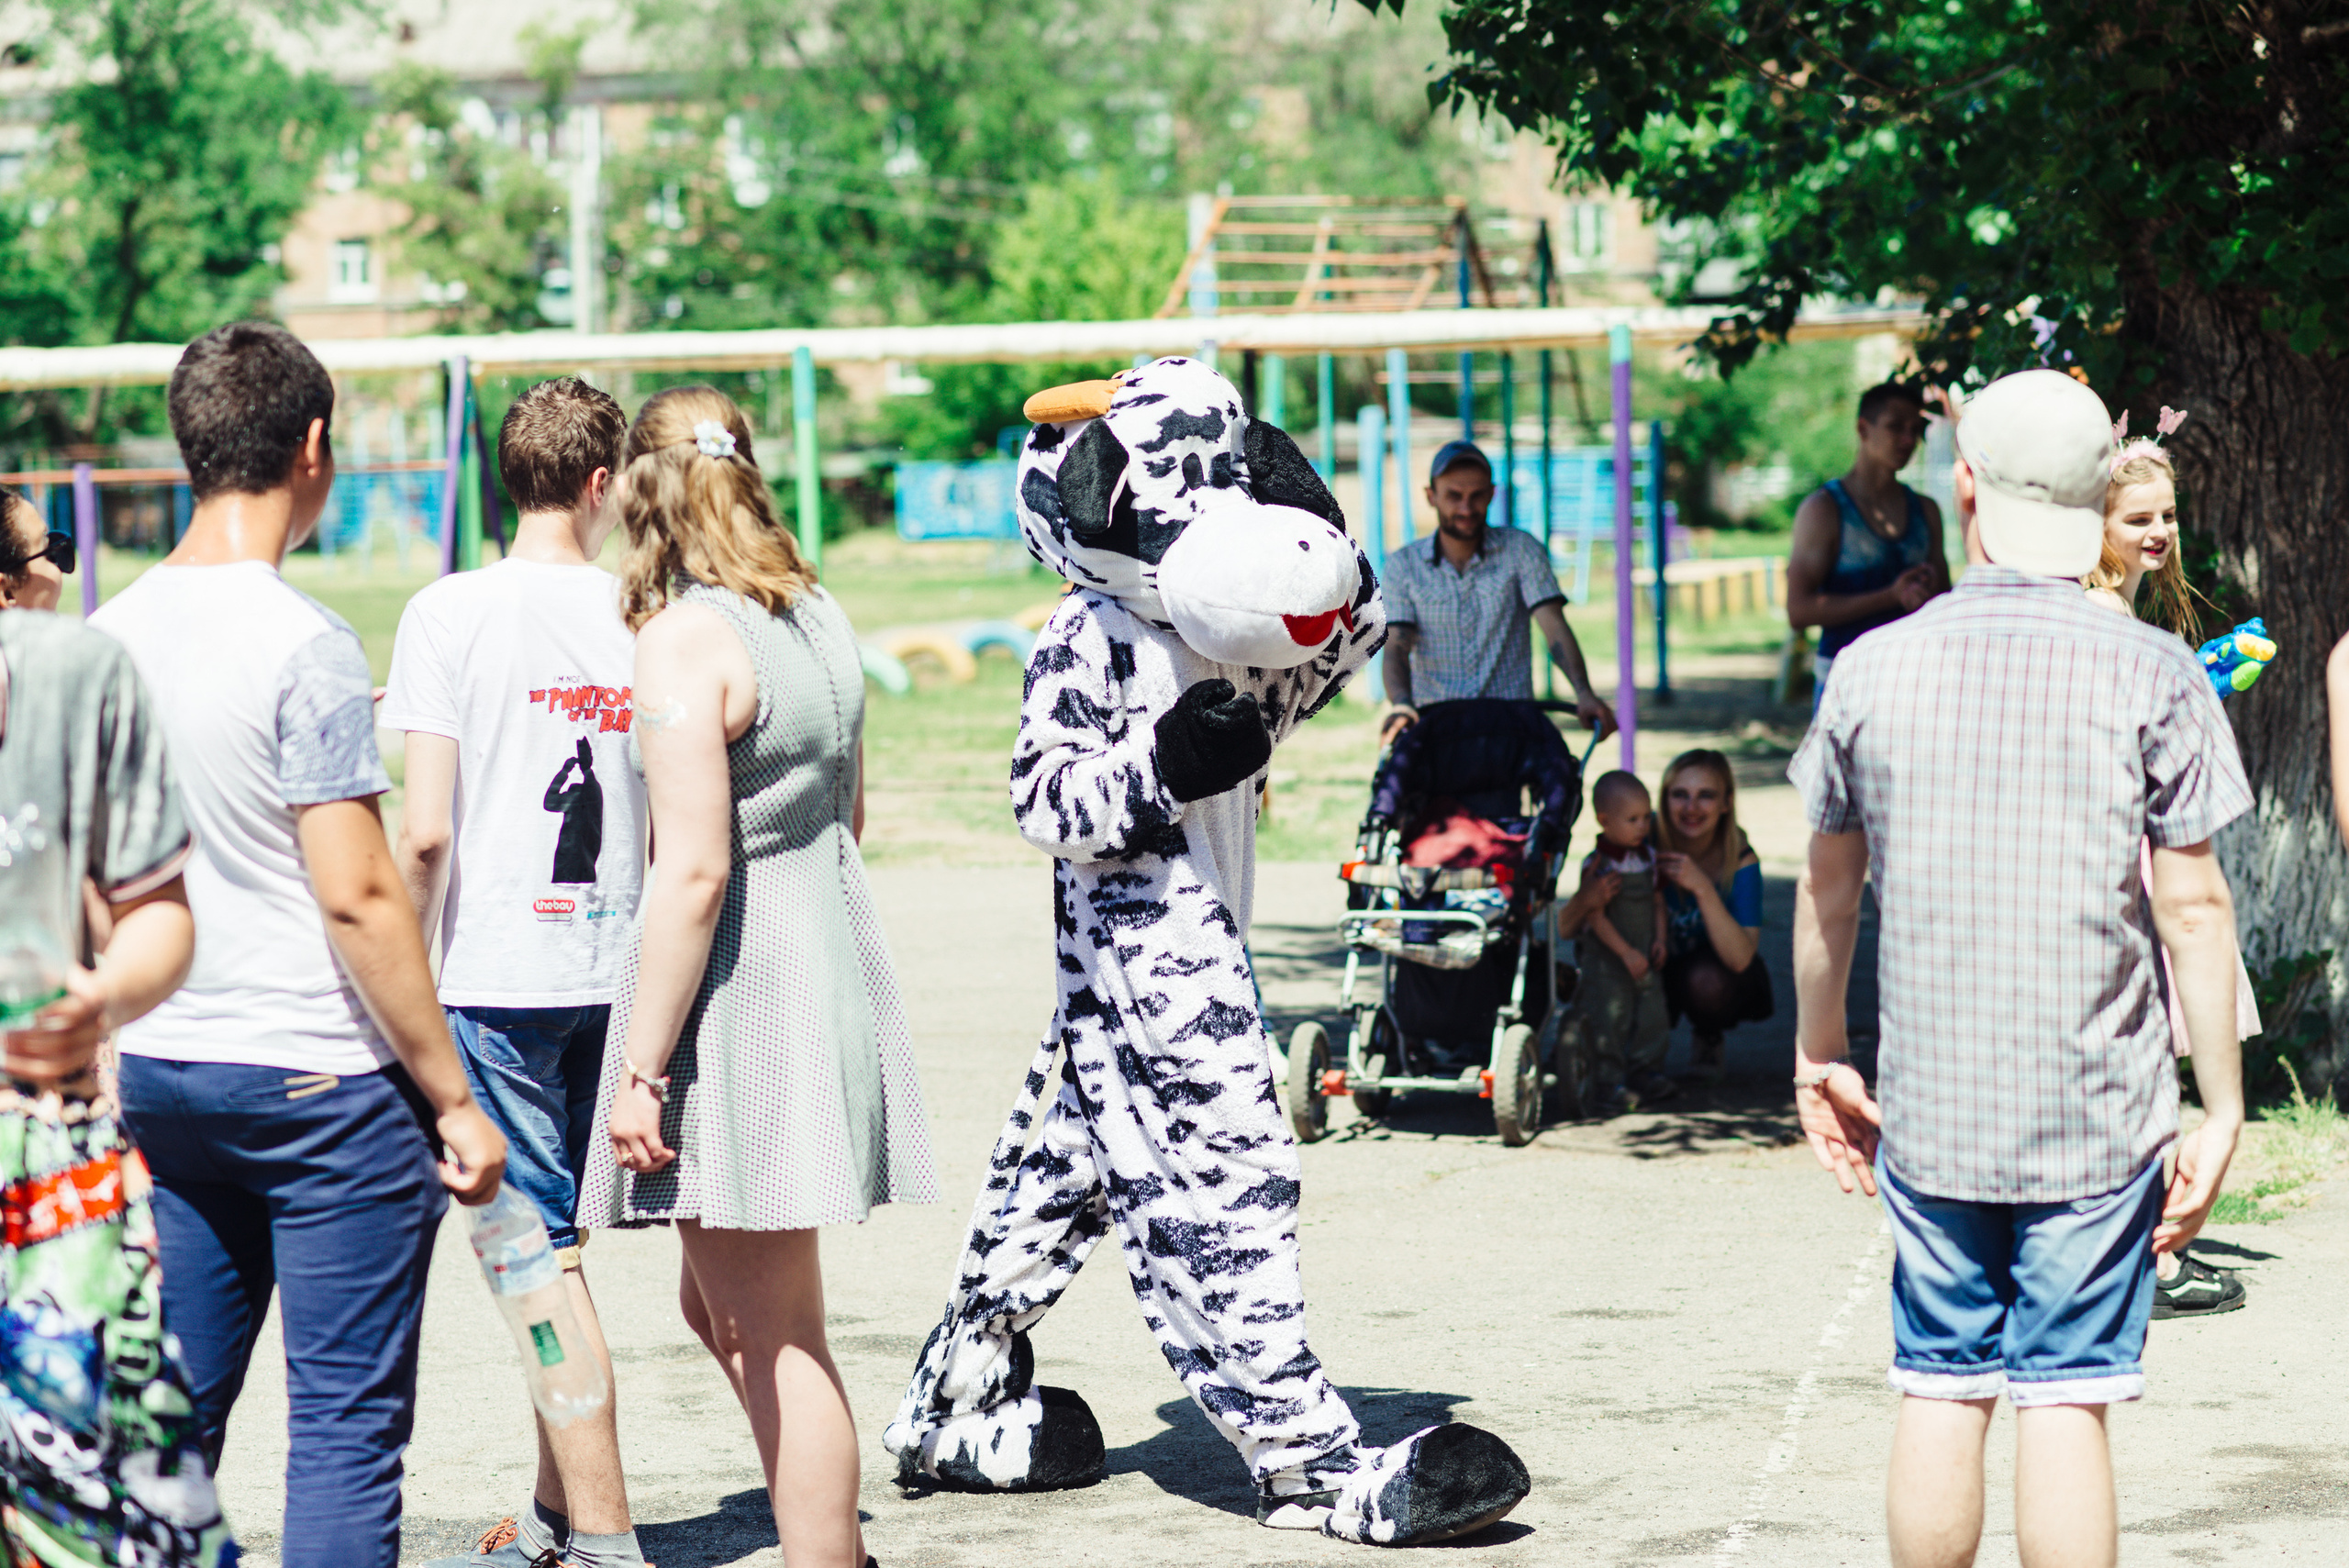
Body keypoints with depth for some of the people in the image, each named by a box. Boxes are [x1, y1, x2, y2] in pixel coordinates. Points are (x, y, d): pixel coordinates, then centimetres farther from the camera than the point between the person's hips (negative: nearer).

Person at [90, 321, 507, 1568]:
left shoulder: (112, 633, 7)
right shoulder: (303, 645, -14)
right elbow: (357, 896, -16)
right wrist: (451, 1094, -10)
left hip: (155, 1076, 7)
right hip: (319, 1085, -7)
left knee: (169, 1417, 12)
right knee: (346, 1423, -1)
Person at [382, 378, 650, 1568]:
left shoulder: (453, 613, -7)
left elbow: (425, 832, -11)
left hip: (498, 971, -4)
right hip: (614, 969, 4)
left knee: (543, 1253, -3)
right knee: (560, 1241, 15)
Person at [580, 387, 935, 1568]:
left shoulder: (683, 640, -16)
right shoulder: (819, 616, 9)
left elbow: (696, 873, -21)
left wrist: (639, 1069, -17)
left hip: (739, 985, -9)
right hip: (829, 953, 9)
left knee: (772, 1336, -1)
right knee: (721, 1306, 19)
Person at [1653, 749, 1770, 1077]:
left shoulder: (1740, 861, -23)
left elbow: (1741, 958, -34)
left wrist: (1703, 888, -44)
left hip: (1716, 970, -1)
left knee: (1706, 979, -36)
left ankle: (1708, 1038, 2)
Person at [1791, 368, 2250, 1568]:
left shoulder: (1873, 671, 0)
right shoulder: (2149, 677, -7)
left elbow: (1828, 891, 10)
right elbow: (2193, 907, -7)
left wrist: (1820, 1060, 23)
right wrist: (2220, 1111, 0)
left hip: (1929, 1110, 2)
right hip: (2096, 1114, -2)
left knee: (1940, 1394, 10)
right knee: (2065, 1402, 0)